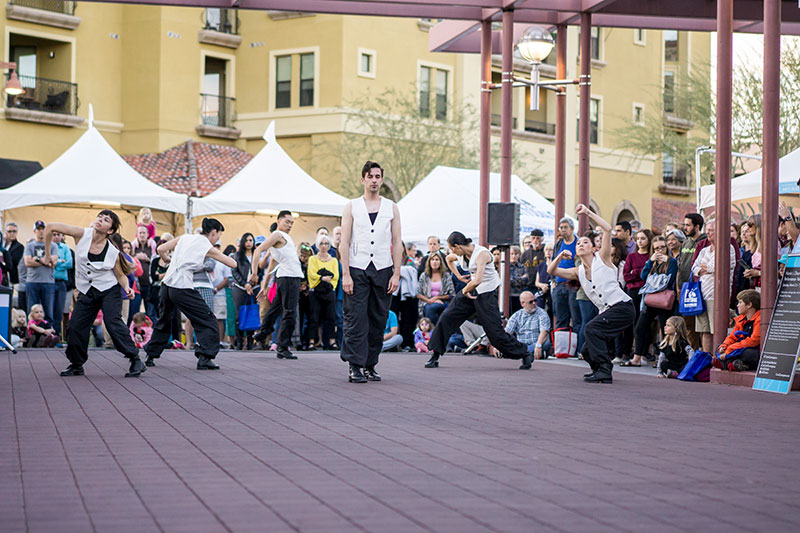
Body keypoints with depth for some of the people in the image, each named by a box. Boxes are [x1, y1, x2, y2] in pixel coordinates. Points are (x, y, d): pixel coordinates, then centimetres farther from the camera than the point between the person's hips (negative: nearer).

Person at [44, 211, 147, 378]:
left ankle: (136, 360, -14)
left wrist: (127, 289, -21)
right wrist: (47, 255, -1)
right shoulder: (82, 235, -12)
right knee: (75, 327, -2)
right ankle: (76, 365, 18)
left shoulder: (113, 251, -14)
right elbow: (51, 228, -8)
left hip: (109, 290, -3)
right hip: (86, 293, 3)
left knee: (112, 322, -21)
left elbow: (121, 275, 0)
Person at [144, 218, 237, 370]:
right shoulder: (208, 247, 0)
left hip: (167, 283, 6)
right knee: (208, 321, 2)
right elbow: (233, 264, 1)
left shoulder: (184, 238, 14)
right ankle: (204, 358, -9)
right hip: (182, 288, -6)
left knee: (163, 321, 26)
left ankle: (150, 355, 32)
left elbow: (160, 249, 11)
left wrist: (167, 260, 30)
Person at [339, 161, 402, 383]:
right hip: (357, 269, -2)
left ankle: (370, 365, 14)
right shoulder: (352, 207, 4)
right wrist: (346, 274, -9)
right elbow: (345, 242, 0)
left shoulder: (391, 208, 9)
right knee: (356, 319, -7)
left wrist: (396, 274, -2)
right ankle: (355, 367, -6)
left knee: (378, 321, 5)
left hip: (383, 269, 2)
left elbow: (397, 243, 7)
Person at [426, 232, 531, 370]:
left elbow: (477, 281, -34)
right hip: (470, 290, 7)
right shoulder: (460, 254, 0)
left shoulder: (482, 254, -25)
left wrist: (465, 291, -17)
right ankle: (435, 356, 3)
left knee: (494, 330, -9)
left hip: (487, 292, -7)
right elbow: (449, 259, 25)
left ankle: (525, 355, 8)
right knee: (446, 317, -4)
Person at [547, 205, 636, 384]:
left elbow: (607, 229, -11)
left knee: (591, 329, -27)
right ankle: (599, 369, 36)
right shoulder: (578, 272, 16)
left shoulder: (602, 258, 1)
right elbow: (551, 270, 16)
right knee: (587, 352, 5)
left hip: (622, 306, -7)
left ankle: (604, 370, -25)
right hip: (606, 311, 7)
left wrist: (588, 212, -9)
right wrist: (560, 256, -1)